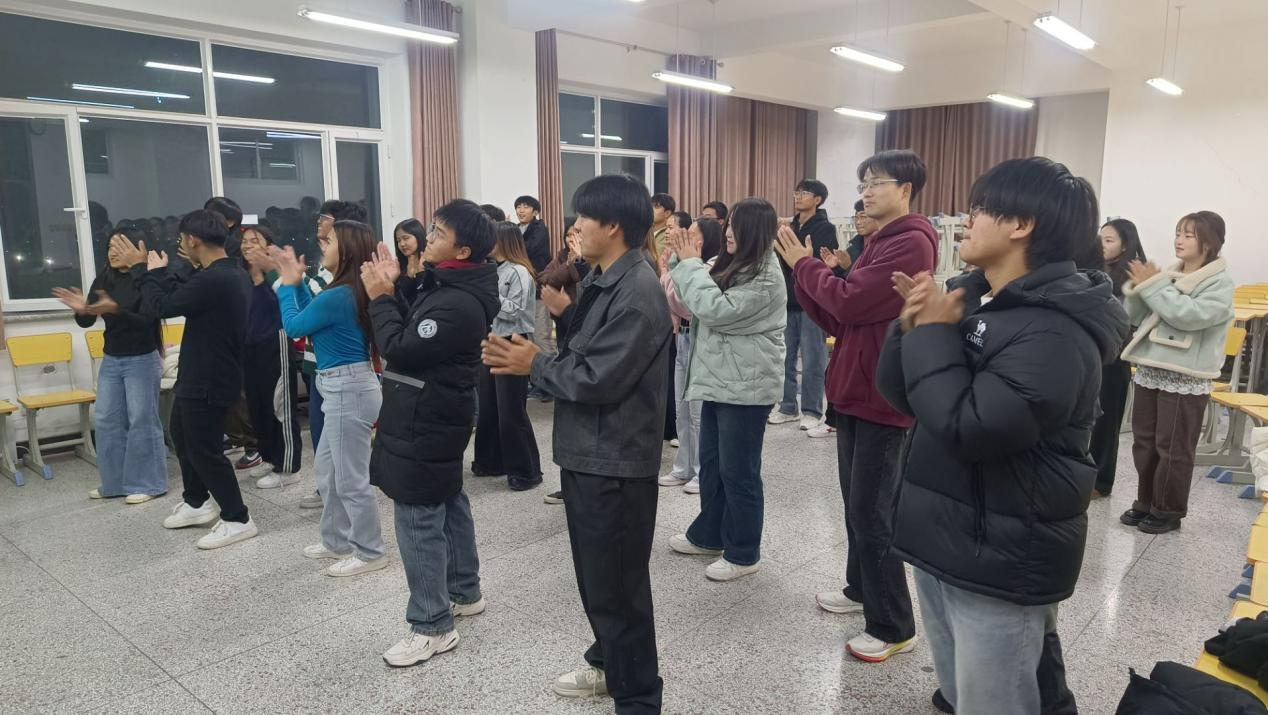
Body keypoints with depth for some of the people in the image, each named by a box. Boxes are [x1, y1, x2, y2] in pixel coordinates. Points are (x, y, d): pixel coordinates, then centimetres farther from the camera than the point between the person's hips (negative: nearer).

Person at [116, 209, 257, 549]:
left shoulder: (214, 280, -28)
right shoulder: (231, 272, 5)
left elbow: (162, 306, -18)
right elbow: (182, 296, 15)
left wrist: (141, 269, -4)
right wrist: (157, 272, 17)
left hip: (209, 380, -10)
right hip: (199, 376, 10)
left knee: (205, 449, 0)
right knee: (183, 437, 25)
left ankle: (237, 520, 11)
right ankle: (196, 502, 41)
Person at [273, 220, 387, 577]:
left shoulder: (338, 296, -21)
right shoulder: (349, 292, 8)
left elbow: (293, 326, -6)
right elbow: (313, 315, 19)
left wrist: (288, 284, 5)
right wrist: (297, 282, 14)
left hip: (349, 390, -11)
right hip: (344, 389, 11)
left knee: (351, 478, 1)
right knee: (326, 470, 21)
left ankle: (370, 552, 14)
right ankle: (337, 541, 34)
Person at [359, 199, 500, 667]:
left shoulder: (458, 303, -25)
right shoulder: (441, 284, 7)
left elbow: (399, 348, -25)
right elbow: (411, 328, 13)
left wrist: (380, 296, -14)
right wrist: (395, 286, 4)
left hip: (425, 422, -11)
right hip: (434, 416, 11)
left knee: (418, 520, -3)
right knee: (448, 503, 20)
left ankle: (432, 626, 7)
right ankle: (464, 592, 36)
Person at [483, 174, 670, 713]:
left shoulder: (637, 292, -22)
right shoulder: (603, 279, 10)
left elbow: (596, 379, -25)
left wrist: (535, 364, -13)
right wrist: (568, 313, -1)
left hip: (615, 461, -10)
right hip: (588, 452, 10)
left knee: (618, 585, 4)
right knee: (594, 575, 23)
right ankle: (608, 664, 43)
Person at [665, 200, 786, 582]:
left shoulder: (765, 279, -18)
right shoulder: (735, 267, 12)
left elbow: (715, 309, -25)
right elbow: (702, 305, 14)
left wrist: (691, 264, -15)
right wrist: (688, 263, 0)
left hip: (745, 388, -10)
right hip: (720, 381, 10)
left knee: (738, 471, 1)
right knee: (711, 464, 18)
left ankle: (743, 554, 15)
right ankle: (709, 535, 34)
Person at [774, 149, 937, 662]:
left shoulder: (911, 243, -16)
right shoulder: (879, 243, 16)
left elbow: (848, 303, -23)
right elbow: (836, 319, 11)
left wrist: (803, 263, -8)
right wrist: (801, 268, 0)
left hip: (881, 398, -10)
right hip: (854, 392, 10)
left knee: (872, 513, -3)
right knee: (855, 503, 20)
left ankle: (894, 628, 9)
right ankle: (860, 589, 36)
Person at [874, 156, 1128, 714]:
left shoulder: (1053, 330, -21)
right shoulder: (972, 297, 6)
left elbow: (966, 429, -29)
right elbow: (901, 394, 6)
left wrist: (936, 332, -19)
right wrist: (913, 327, -11)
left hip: (1000, 558, -8)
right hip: (941, 537, 8)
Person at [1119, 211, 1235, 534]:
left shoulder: (1220, 283, -6)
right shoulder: (1167, 275, 9)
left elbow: (1188, 315, -23)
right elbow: (1135, 319, 8)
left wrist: (1153, 286, -18)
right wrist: (1136, 290, -9)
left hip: (1186, 380, -6)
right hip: (1148, 371, 6)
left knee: (1173, 448, 3)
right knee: (1143, 442, 12)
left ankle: (1169, 511, 16)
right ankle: (1145, 502, 26)